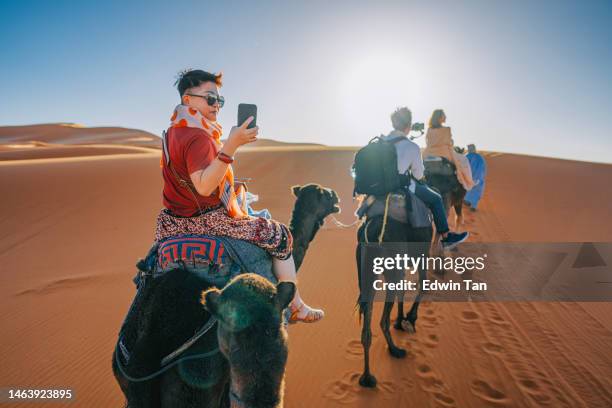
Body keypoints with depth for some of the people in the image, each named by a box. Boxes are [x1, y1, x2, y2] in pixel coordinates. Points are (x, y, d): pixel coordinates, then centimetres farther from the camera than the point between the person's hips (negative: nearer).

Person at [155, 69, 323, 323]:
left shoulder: (174, 131, 10)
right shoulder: (198, 136, -21)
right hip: (206, 221, -9)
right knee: (280, 236, 1)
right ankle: (296, 307, 12)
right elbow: (204, 186, -33)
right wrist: (231, 145, -38)